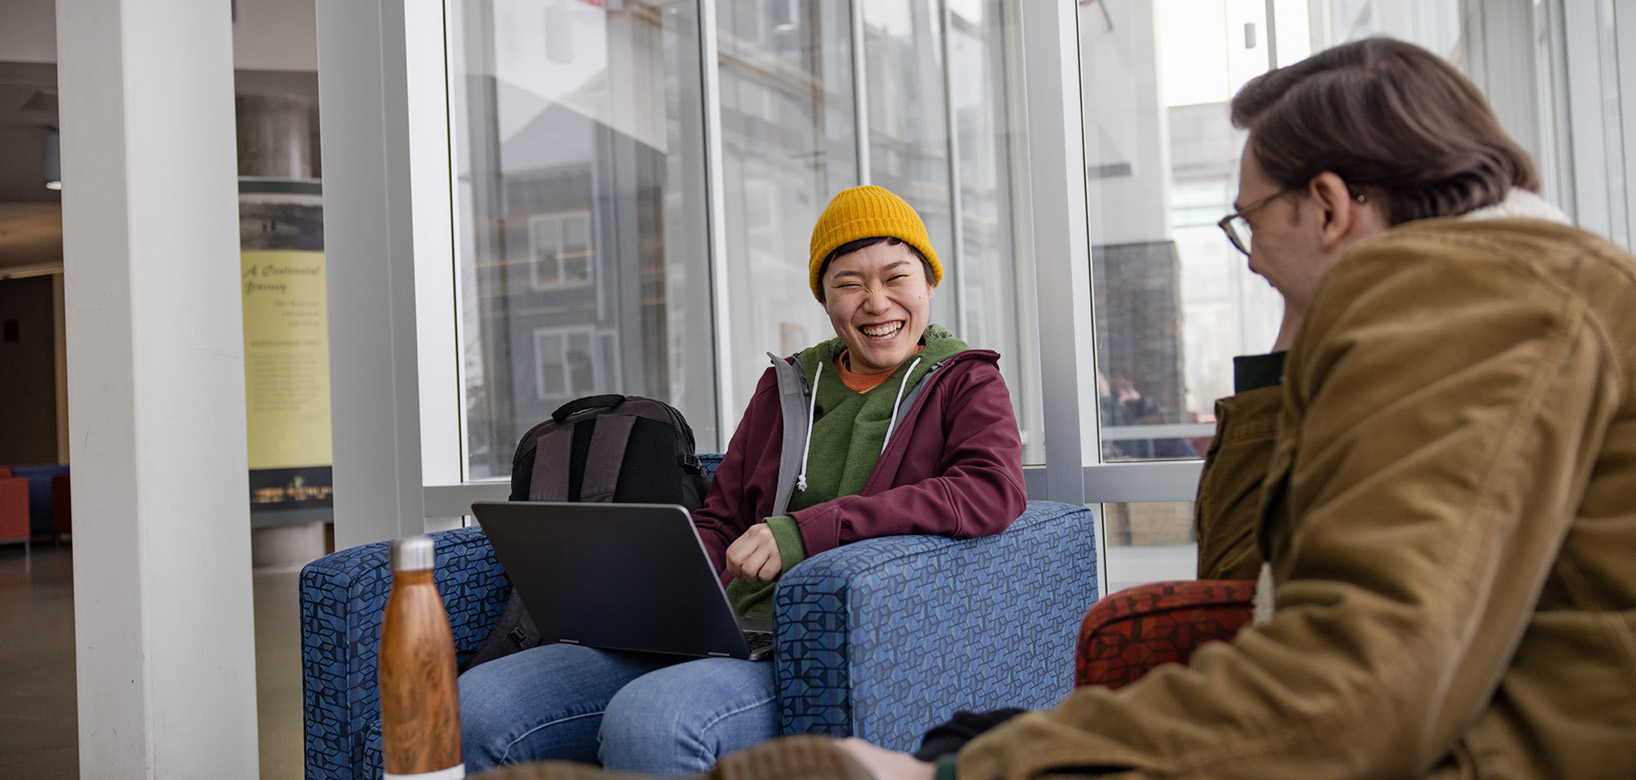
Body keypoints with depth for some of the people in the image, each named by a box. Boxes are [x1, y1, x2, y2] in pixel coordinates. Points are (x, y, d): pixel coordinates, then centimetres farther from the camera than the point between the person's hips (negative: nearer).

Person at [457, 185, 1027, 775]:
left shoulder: (965, 383, 9)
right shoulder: (786, 386, 23)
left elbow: (995, 492, -13)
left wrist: (811, 528, -20)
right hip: (720, 636, 6)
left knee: (646, 720, -36)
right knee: (473, 706, -14)